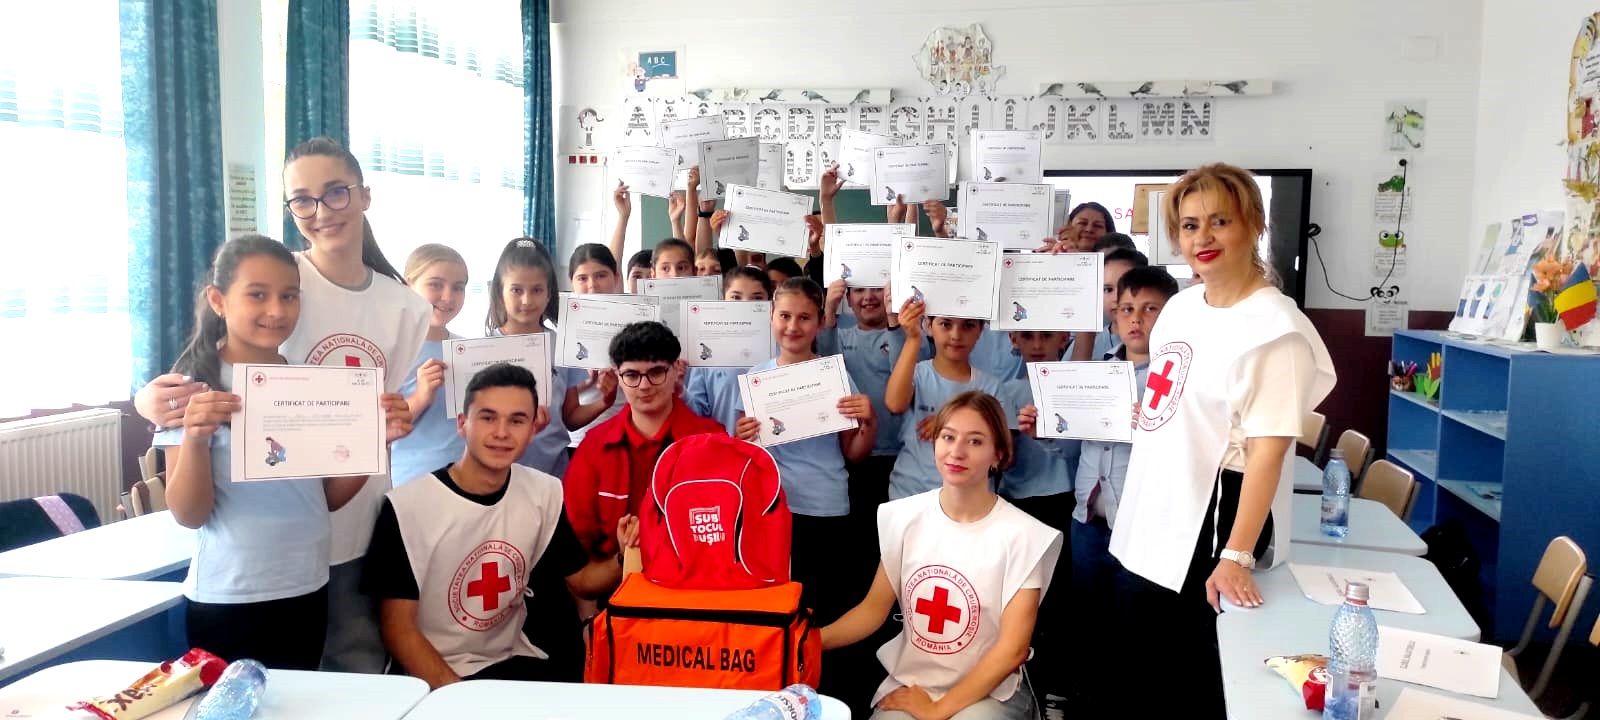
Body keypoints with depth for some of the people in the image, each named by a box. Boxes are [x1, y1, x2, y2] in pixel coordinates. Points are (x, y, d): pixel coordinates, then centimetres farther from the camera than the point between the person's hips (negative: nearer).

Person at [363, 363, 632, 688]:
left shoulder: (545, 494, -2)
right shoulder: (407, 506, -16)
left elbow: (581, 581, 7)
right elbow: (398, 628, -12)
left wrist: (623, 557, -14)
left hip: (514, 660, 4)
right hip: (437, 678, -3)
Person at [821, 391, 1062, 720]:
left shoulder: (1022, 535, -13)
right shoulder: (904, 516, -2)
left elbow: (1012, 650, -13)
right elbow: (874, 608, 2)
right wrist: (807, 640, -15)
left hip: (988, 692, -3)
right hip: (907, 683, 3)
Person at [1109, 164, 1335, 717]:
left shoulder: (1274, 329, -18)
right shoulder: (1180, 304, 7)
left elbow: (1268, 450, -22)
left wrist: (1235, 556, -26)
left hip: (1210, 532, -8)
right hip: (1149, 525, 8)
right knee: (1132, 675, 22)